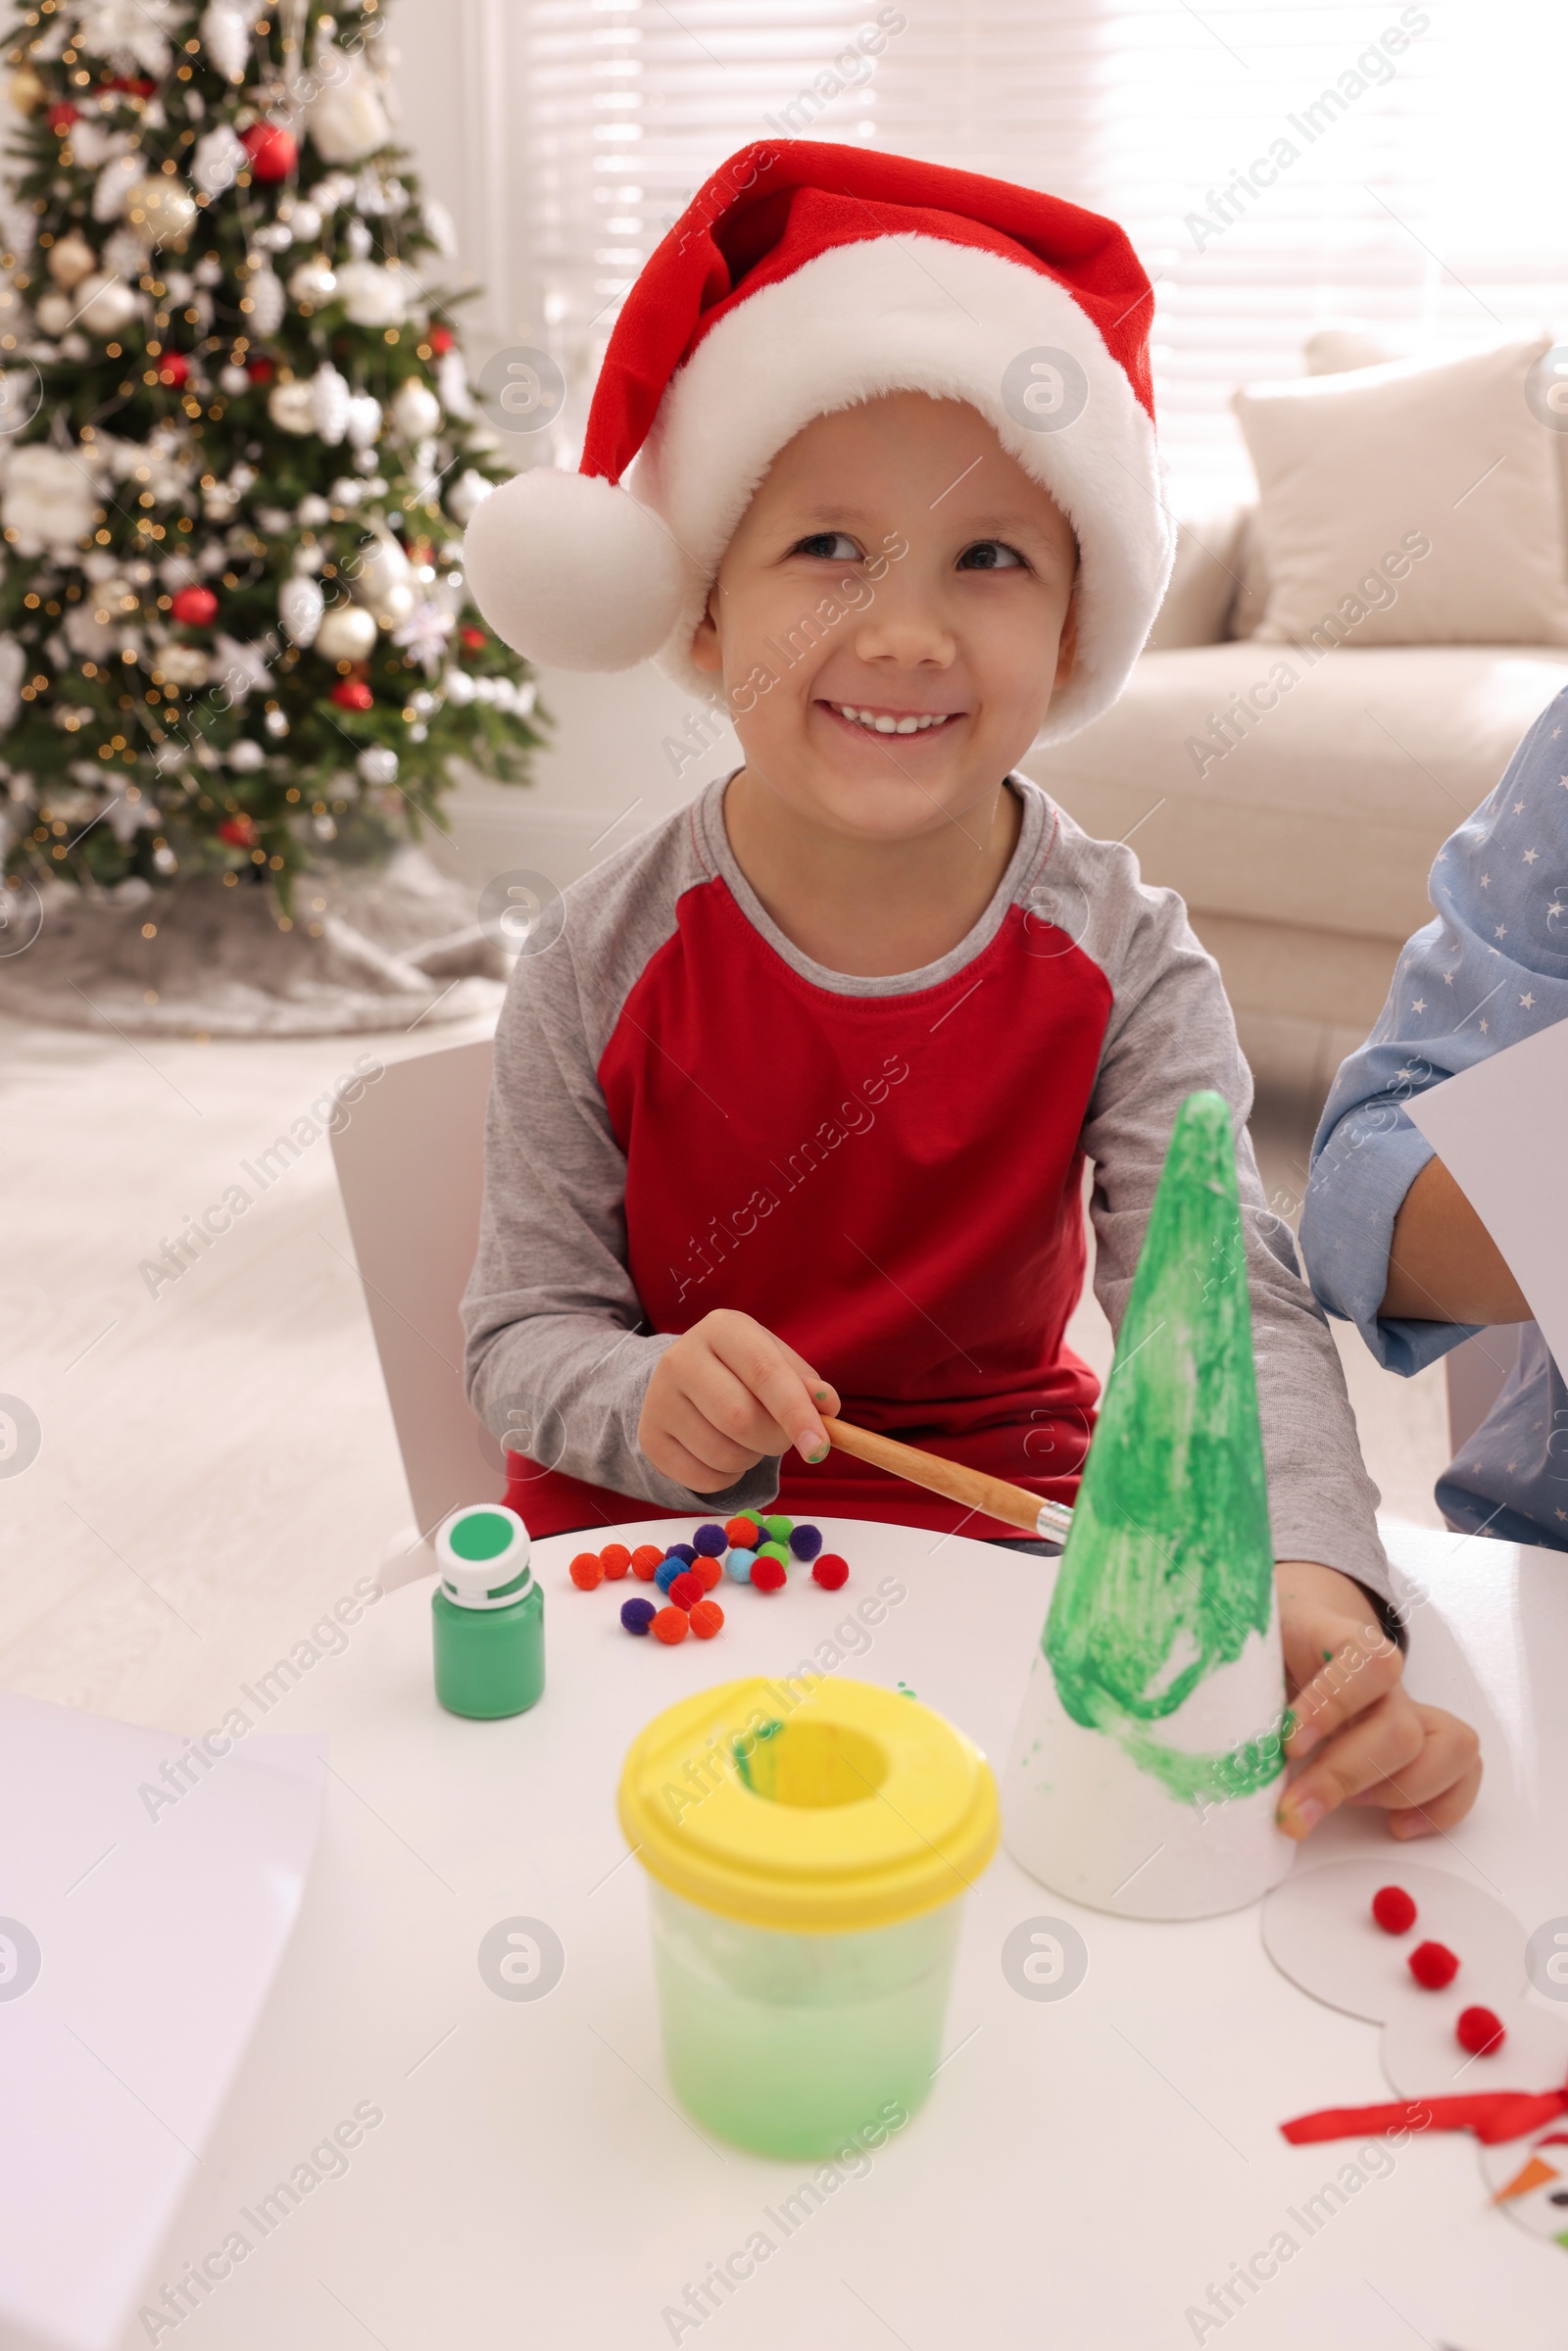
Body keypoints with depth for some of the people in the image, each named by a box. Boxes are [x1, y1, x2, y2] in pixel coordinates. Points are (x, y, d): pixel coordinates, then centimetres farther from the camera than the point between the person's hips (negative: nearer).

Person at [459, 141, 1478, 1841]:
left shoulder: (1122, 963, -13)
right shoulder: (601, 969, -14)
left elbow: (1231, 1300, -21)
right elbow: (522, 1327, -10)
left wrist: (1311, 1579, -41)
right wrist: (647, 1406, -34)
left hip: (995, 1503, 1)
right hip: (655, 1529, 0)